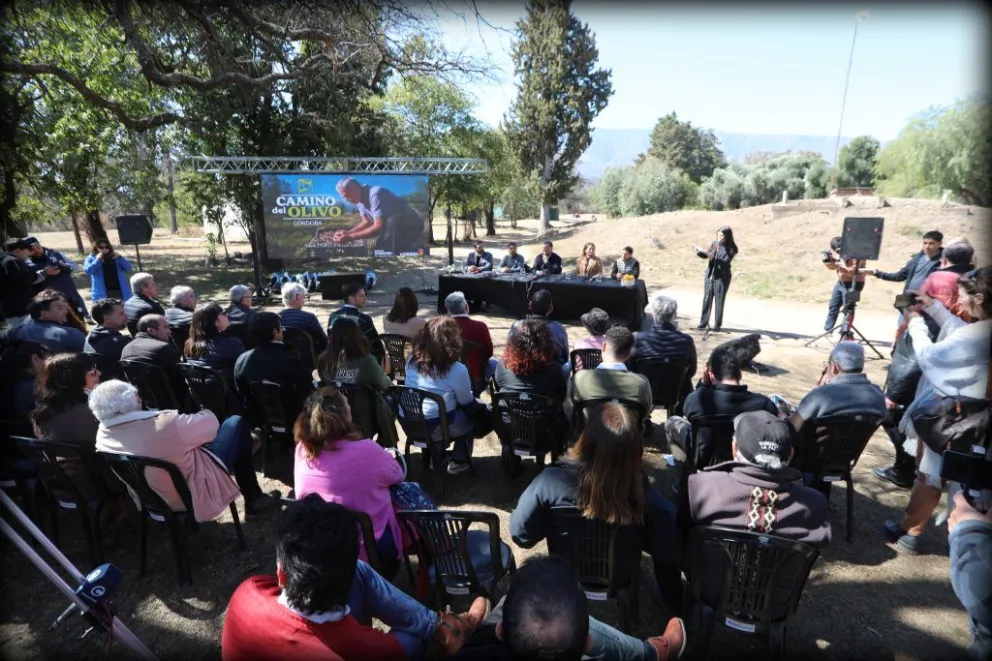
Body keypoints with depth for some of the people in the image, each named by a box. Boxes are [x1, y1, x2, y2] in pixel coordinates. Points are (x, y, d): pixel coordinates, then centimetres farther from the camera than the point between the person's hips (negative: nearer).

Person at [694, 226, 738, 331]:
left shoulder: (731, 249, -10)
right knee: (706, 299, 7)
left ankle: (718, 324, 13)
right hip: (709, 275, 4)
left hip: (722, 278, -4)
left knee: (719, 301, 3)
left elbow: (725, 261, -22)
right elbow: (706, 255, 9)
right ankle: (703, 323, 13)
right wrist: (700, 252, -10)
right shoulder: (714, 243, 2)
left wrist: (713, 257, -34)